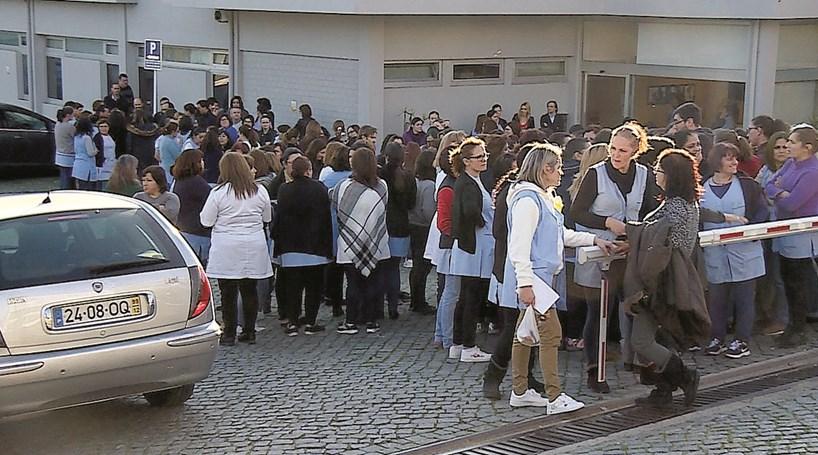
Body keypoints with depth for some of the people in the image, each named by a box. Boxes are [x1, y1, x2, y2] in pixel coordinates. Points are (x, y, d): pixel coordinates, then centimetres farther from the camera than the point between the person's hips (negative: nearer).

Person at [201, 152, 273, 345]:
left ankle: (229, 334, 6)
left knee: (228, 292, 3)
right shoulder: (259, 191, 2)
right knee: (249, 290, 11)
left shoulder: (219, 192, -10)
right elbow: (267, 218, 13)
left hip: (227, 250, -3)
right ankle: (249, 332, 15)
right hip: (254, 249, 3)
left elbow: (206, 221, -6)